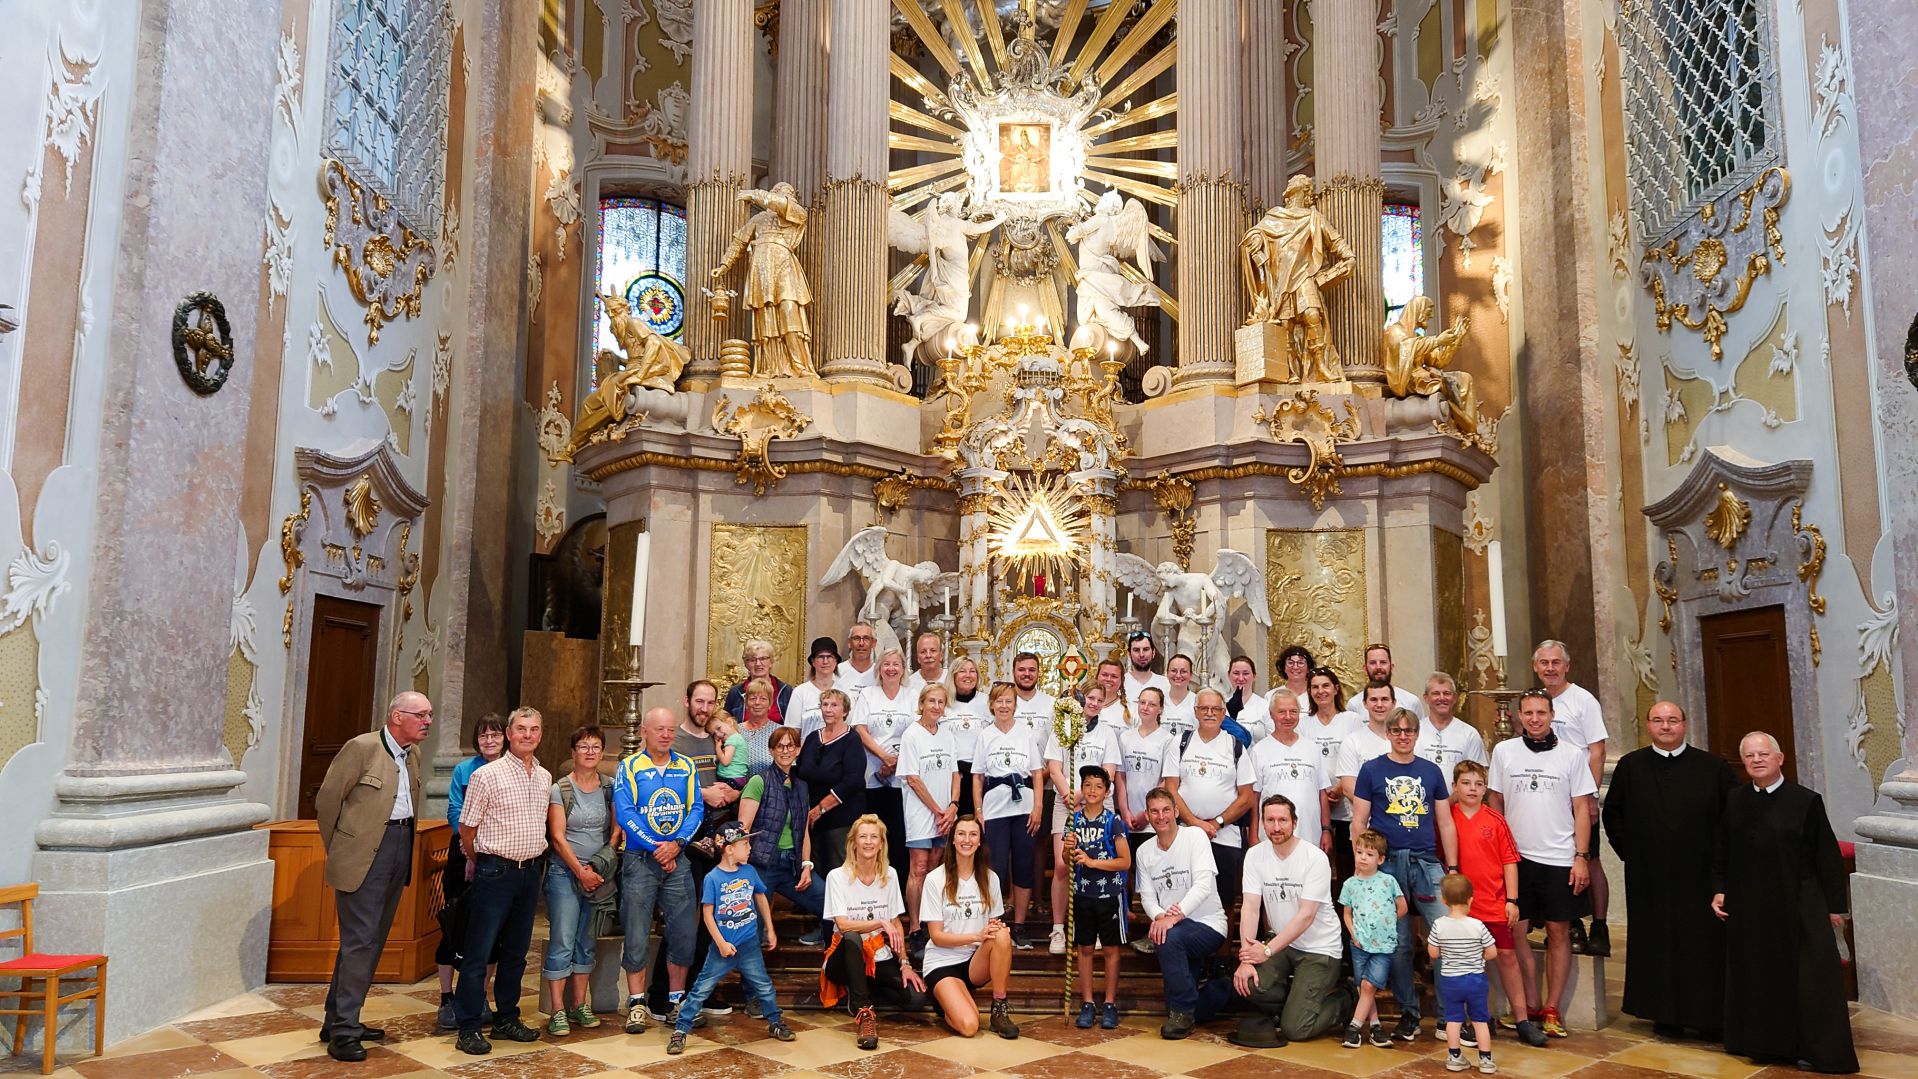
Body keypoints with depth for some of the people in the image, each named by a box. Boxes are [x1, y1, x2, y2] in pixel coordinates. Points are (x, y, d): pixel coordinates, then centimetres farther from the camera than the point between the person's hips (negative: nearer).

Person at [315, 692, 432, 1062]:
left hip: (399, 851, 8)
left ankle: (337, 1020, 25)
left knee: (372, 940, 13)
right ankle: (343, 1031, 1)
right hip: (365, 855, -8)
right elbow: (327, 799, -7)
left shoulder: (410, 757, 11)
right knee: (360, 941, -7)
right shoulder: (361, 748, -11)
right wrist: (337, 851, 2)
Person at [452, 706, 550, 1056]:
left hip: (532, 871, 6)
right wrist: (486, 864, 7)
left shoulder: (545, 778, 8)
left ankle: (506, 1019, 25)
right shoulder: (487, 775, -9)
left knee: (516, 951, 14)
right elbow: (466, 829, -3)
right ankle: (468, 1029, 6)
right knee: (478, 953, -2)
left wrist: (536, 863, 14)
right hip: (496, 872, -6)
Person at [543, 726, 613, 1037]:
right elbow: (557, 837, -8)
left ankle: (580, 1006, 18)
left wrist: (598, 868, -4)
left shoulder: (609, 789, 7)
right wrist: (580, 871, -12)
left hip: (598, 876, 4)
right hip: (565, 873, -4)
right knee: (562, 943, -5)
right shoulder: (560, 790, -4)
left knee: (587, 944, 10)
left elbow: (616, 831, 7)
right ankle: (558, 1012, 1)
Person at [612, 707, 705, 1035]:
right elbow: (624, 813, -10)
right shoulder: (629, 767, -2)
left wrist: (677, 843, -13)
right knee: (637, 936, 0)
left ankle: (677, 1000, 18)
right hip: (639, 860, -3)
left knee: (684, 932, 5)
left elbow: (696, 808, 2)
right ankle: (637, 1003, 11)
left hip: (677, 860, 3)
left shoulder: (687, 766, 8)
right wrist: (657, 848, -14)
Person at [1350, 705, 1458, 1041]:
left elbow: (1445, 823, 13)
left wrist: (1452, 868, 7)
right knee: (1398, 944, 4)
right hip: (1387, 863, -2)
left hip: (1427, 863, 2)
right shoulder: (1371, 770, 3)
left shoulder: (1431, 771, 11)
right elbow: (1359, 822, 2)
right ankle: (1408, 1013, 17)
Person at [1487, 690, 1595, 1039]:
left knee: (1559, 934, 5)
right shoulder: (1503, 751, 4)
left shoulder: (1572, 754, 1)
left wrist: (1581, 857, -4)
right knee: (1515, 933, 1)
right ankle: (1530, 1005, 13)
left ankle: (1551, 1009, 14)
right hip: (1516, 857, 1)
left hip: (1561, 859, -1)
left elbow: (1581, 809, 2)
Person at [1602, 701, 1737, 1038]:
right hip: (1650, 876, 1)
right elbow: (1613, 813, 11)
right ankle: (1665, 1014, 15)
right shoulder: (1630, 766, 3)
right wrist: (1630, 852, 4)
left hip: (1700, 875, -1)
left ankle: (1711, 1017, 14)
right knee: (1658, 942, 5)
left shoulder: (1713, 767, 1)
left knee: (1705, 944, 2)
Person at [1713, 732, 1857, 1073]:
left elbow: (1827, 857, -4)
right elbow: (1722, 852, 11)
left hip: (1797, 906, -3)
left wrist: (1835, 905, -3)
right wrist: (1719, 890, 4)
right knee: (1755, 976, 10)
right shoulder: (1734, 800, 2)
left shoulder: (1806, 801, -8)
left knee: (1805, 977, 1)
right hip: (1747, 907, 4)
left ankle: (1815, 1050, 14)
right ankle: (1764, 1042, 24)